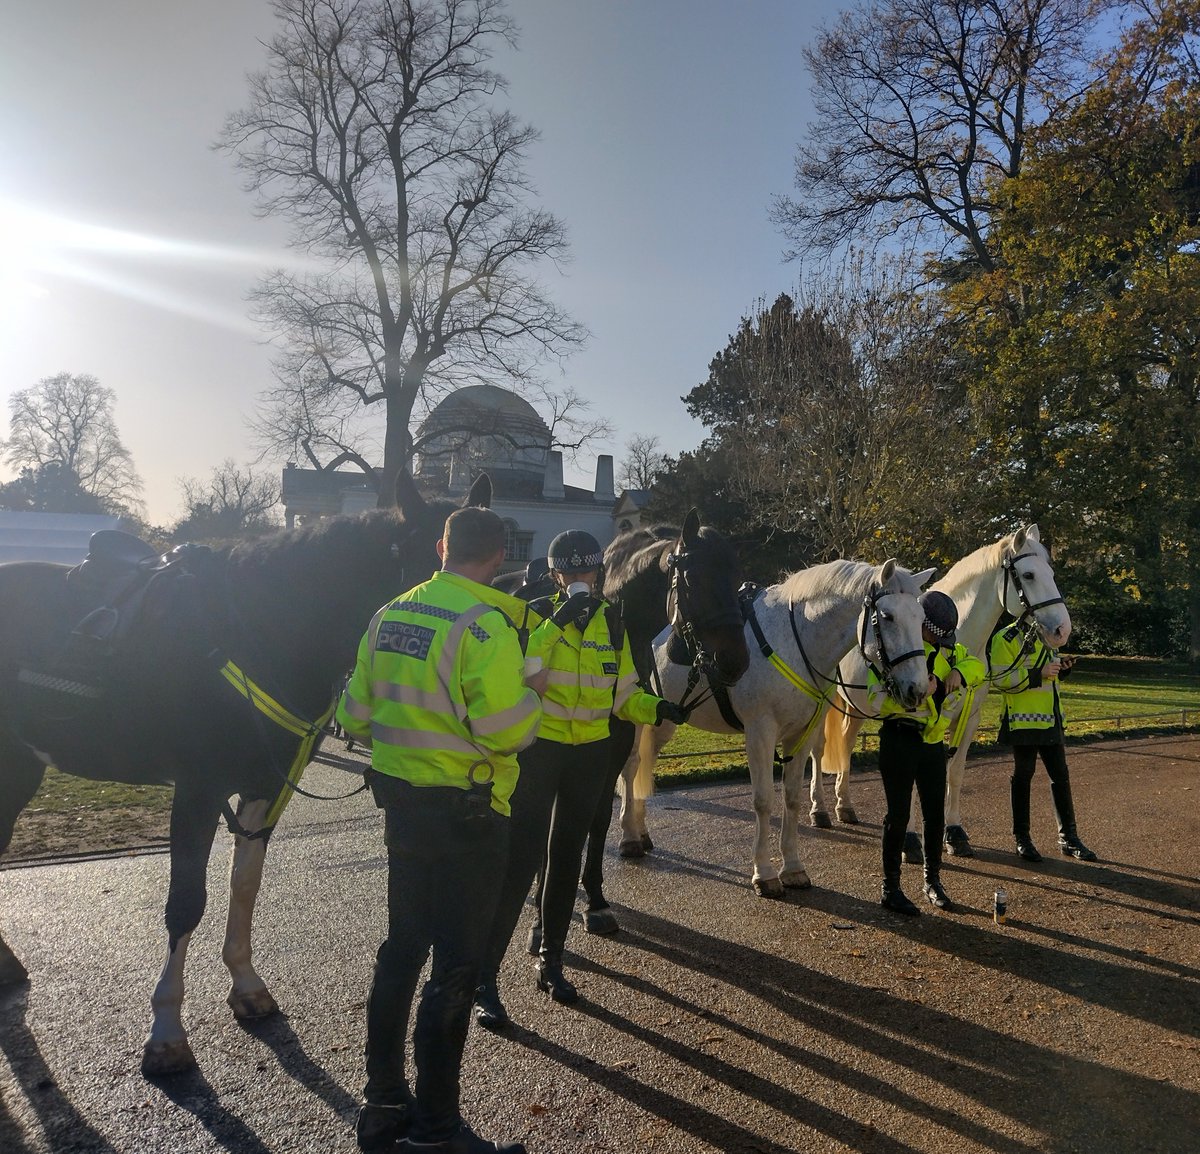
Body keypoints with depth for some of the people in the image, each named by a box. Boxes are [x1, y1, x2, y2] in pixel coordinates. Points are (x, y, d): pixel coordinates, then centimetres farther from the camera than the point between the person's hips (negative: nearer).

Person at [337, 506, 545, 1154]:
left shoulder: (390, 615, 4)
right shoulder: (485, 626, -19)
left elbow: (355, 715, 9)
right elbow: (504, 730, -26)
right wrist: (531, 693, -7)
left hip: (400, 803, 8)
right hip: (465, 815, -7)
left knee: (402, 948, 21)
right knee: (455, 968, 6)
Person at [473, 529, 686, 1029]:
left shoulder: (611, 623, 4)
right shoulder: (537, 616, -8)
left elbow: (624, 695, 7)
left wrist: (658, 710, -11)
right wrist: (556, 622, -32)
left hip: (589, 755, 4)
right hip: (538, 750, -4)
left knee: (566, 858, 15)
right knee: (520, 861, -6)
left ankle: (551, 961, 31)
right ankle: (485, 979, 6)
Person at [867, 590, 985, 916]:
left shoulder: (945, 648, 9)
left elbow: (976, 665, 16)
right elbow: (877, 699, -19)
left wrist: (959, 672, -6)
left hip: (933, 741, 7)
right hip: (899, 739, -6)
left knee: (935, 813, 12)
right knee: (899, 814, -1)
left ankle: (933, 881, 30)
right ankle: (890, 888, 12)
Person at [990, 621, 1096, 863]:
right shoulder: (1006, 639, -11)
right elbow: (1001, 679, -18)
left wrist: (1061, 666, 5)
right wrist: (1038, 674, -24)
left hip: (1051, 720, 7)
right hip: (1023, 721, -7)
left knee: (1061, 776, 10)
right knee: (1023, 776, 3)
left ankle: (1068, 837, 21)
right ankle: (1021, 838, 15)